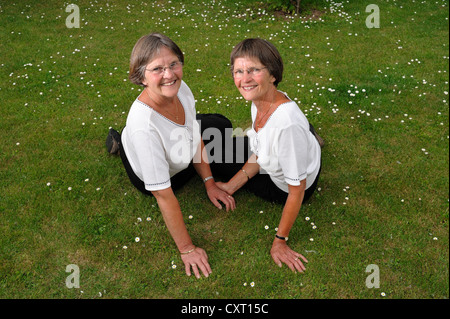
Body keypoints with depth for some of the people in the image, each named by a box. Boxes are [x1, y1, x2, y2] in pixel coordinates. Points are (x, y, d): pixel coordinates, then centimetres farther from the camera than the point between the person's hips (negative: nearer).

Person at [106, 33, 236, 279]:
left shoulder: (181, 88, -28)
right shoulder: (143, 126, -46)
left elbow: (196, 136, -9)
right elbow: (163, 194, -39)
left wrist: (209, 183, -9)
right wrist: (187, 249, -31)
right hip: (145, 174, -5)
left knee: (221, 125, 19)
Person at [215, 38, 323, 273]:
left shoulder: (287, 124, -43)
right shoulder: (260, 100, -19)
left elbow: (296, 191, -32)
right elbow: (258, 155, -4)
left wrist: (280, 242, -22)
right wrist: (231, 186, -7)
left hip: (283, 188, -6)